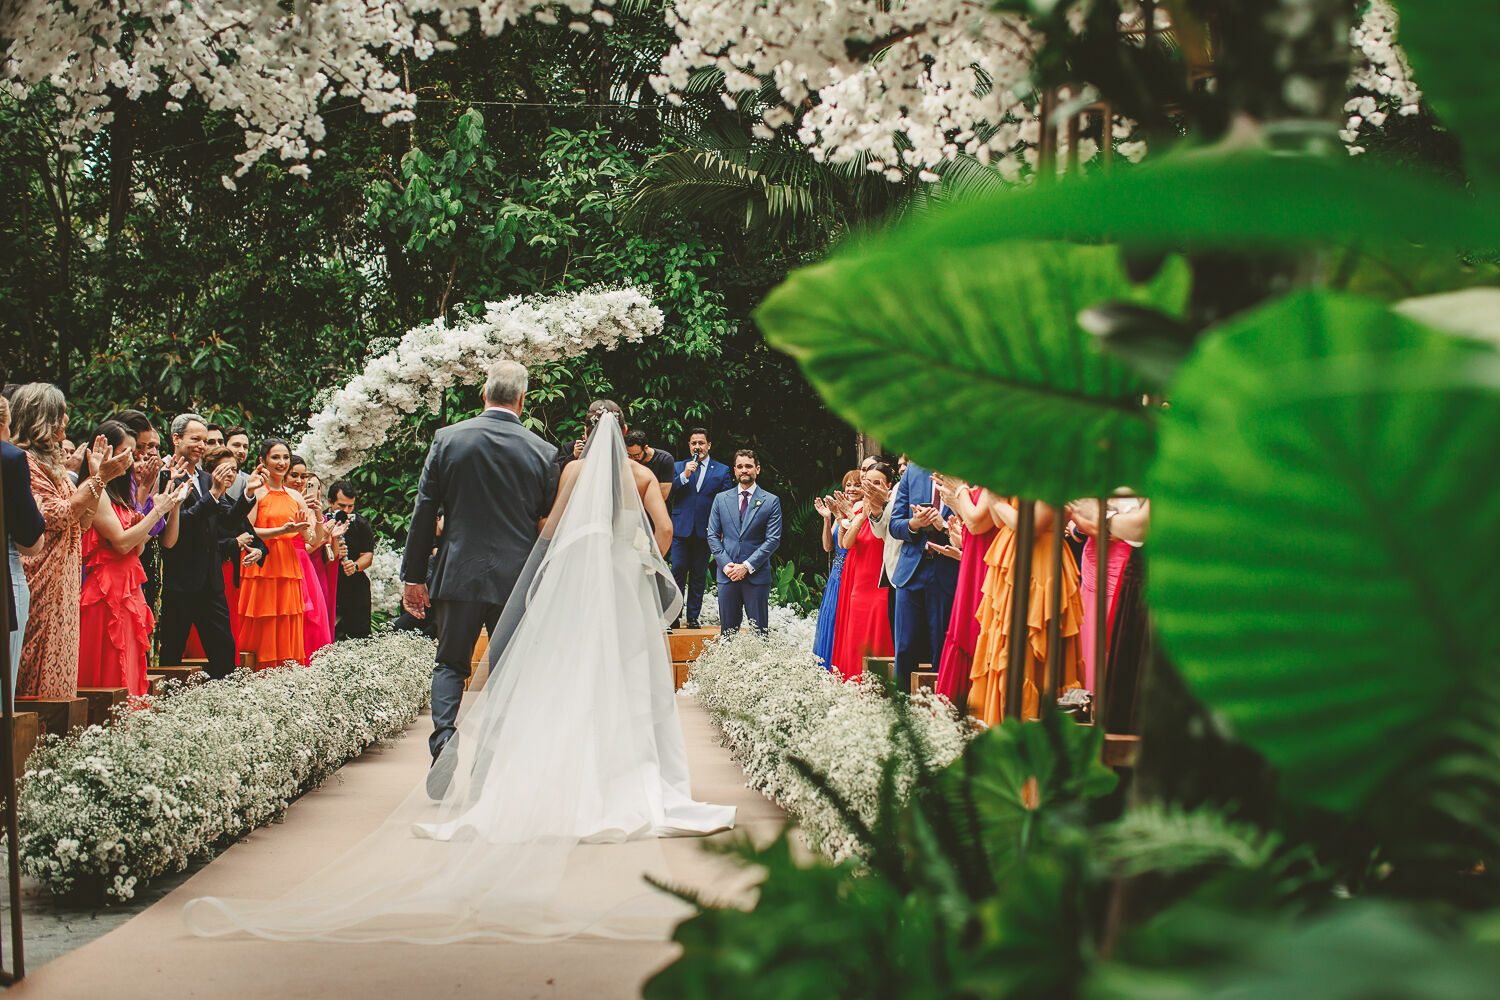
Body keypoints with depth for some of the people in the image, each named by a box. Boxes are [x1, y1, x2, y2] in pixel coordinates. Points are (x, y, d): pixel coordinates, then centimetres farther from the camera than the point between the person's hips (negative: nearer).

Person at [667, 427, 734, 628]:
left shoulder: (722, 471, 8)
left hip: (705, 530, 0)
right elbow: (667, 493, 0)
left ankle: (693, 617, 11)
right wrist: (684, 475, -12)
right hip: (681, 529, 0)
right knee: (677, 572, -3)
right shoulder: (679, 467, 11)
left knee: (699, 576, 5)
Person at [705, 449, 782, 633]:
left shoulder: (770, 501, 3)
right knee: (727, 632, 5)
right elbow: (713, 535, 9)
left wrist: (747, 566, -12)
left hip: (757, 575, -2)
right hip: (727, 575, 2)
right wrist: (725, 564, -6)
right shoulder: (721, 499, 11)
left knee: (760, 632, 0)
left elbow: (773, 539, -3)